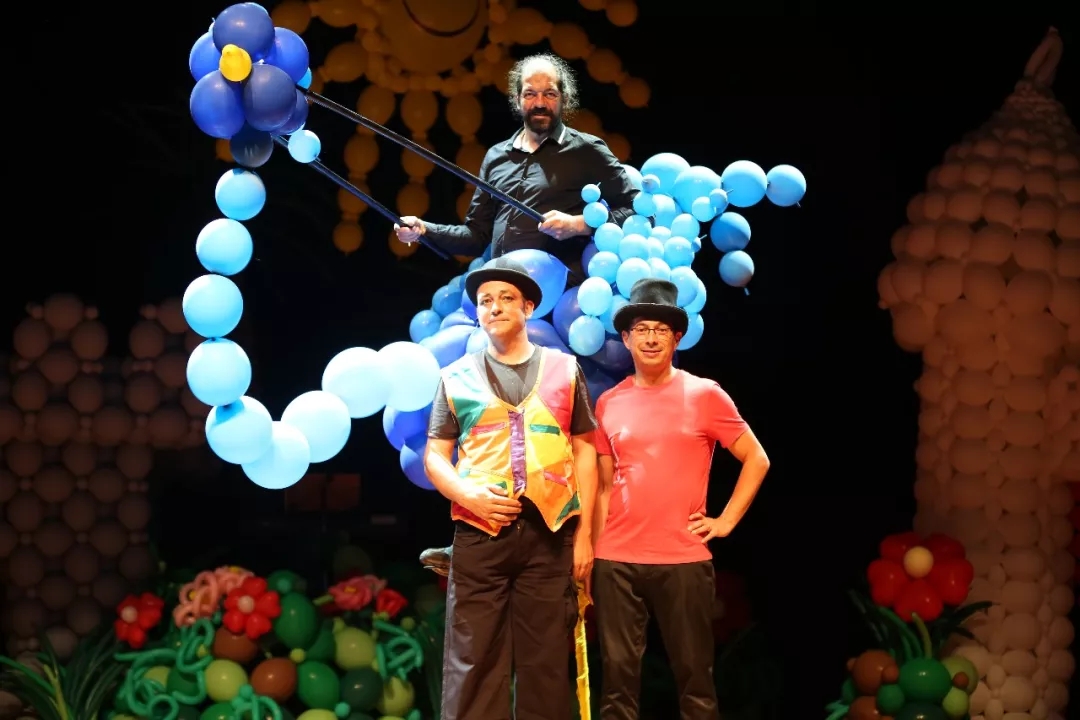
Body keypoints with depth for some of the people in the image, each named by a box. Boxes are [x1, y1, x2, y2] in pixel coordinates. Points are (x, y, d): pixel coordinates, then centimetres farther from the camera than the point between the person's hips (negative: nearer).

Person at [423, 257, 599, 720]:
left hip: (551, 533, 1)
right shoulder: (457, 377, 11)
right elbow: (435, 455, 10)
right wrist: (468, 494, -11)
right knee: (473, 663, -5)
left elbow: (584, 452, 10)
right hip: (479, 534, 0)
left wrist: (584, 532, 3)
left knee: (546, 662, 2)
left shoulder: (564, 369, 12)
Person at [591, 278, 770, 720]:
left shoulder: (704, 395, 1)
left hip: (684, 559, -2)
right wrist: (589, 554, 8)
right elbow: (604, 486, 13)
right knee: (618, 673, 2)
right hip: (616, 561, 2)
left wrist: (726, 521, -2)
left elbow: (757, 460, 5)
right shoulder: (608, 404, 9)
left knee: (694, 675, 2)